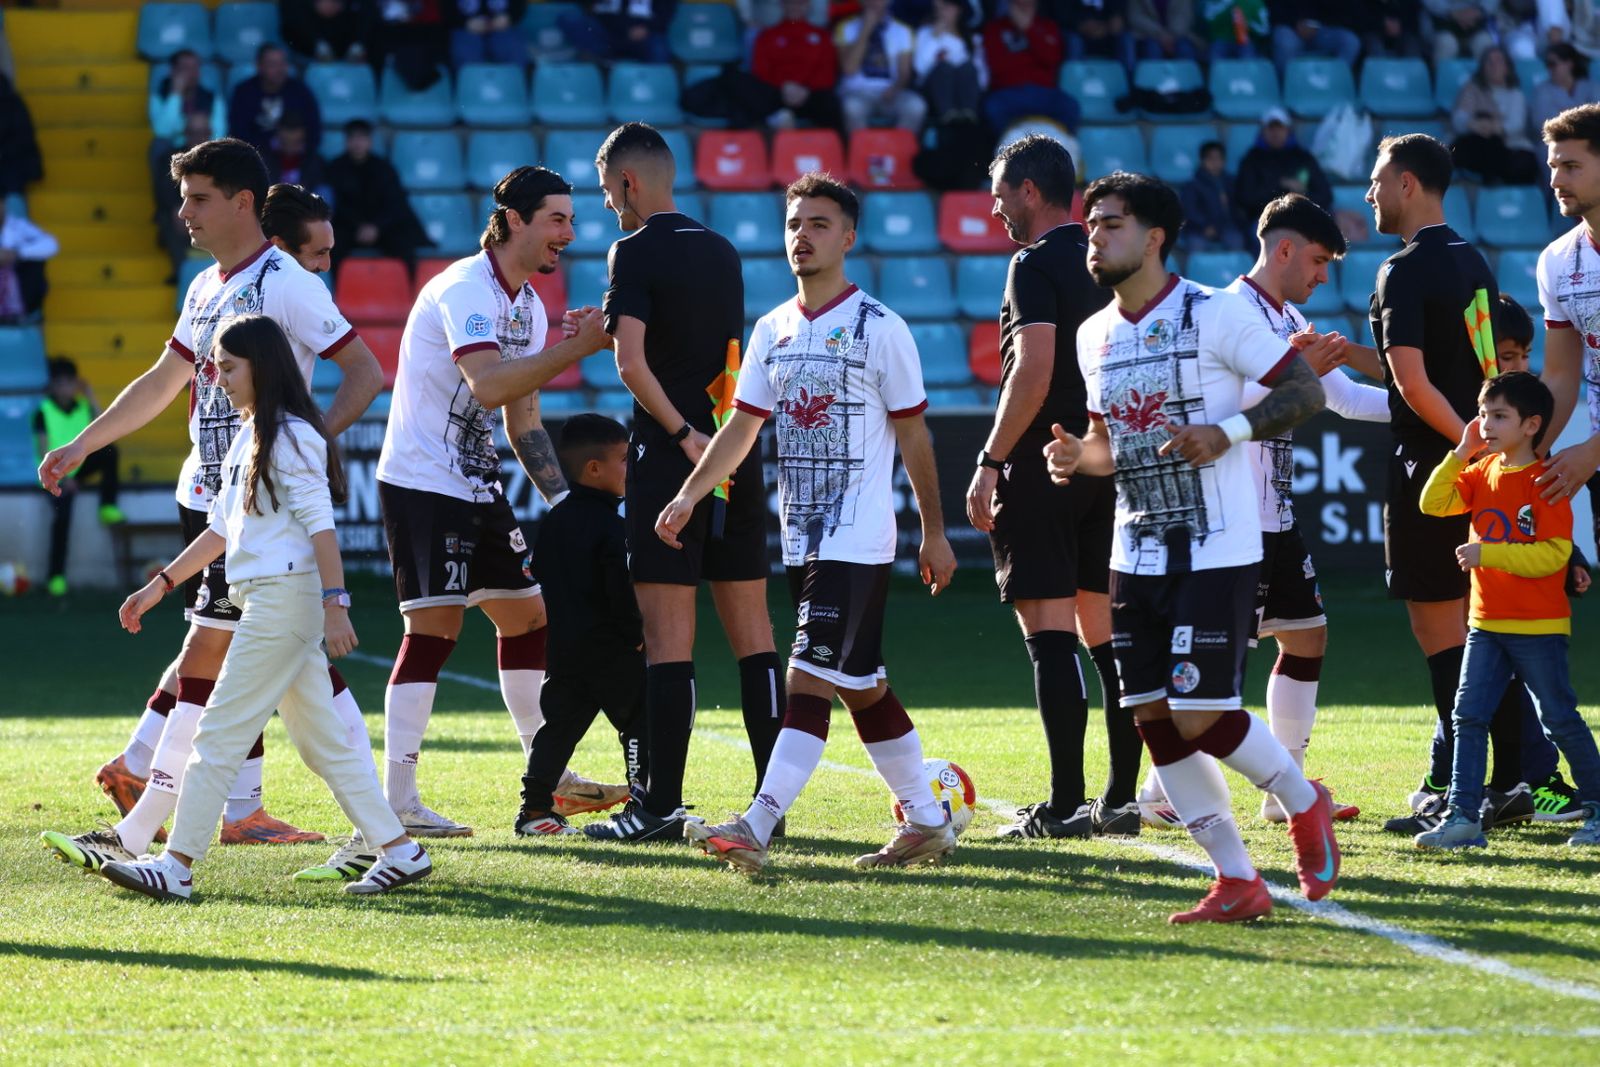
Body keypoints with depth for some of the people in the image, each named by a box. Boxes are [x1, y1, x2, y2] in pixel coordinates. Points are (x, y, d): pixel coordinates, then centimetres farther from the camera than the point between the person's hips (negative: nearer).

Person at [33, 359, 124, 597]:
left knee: (109, 450, -19)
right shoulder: (44, 412, -6)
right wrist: (63, 476, -21)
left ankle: (108, 508, -14)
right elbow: (44, 450, -11)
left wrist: (92, 401, -7)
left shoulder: (82, 407, 5)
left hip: (78, 467, 4)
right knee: (63, 514, -26)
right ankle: (57, 577, -26)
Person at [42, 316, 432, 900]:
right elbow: (222, 527, 23)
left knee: (220, 732, -7)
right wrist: (162, 583, 21)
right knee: (323, 738, 8)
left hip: (284, 596, -10)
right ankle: (399, 851, 9)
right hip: (262, 600, 10)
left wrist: (335, 603, -23)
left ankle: (176, 867, -5)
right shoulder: (248, 436, 18)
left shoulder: (292, 436, -11)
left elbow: (321, 524, -17)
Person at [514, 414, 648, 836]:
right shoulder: (610, 527, -14)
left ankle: (535, 808, 5)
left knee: (559, 724, 10)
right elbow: (621, 590, -21)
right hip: (610, 646, -7)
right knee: (638, 720, 3)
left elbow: (539, 580, 15)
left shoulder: (553, 521, 10)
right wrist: (635, 634, -7)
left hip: (562, 646, 7)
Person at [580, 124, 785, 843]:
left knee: (667, 635, -6)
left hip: (670, 457, -6)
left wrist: (682, 434, -15)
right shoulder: (721, 252, 13)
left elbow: (633, 362, -19)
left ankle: (661, 805, -7)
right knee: (752, 631, 7)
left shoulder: (637, 251, -7)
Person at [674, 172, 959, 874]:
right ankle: (926, 823, 21)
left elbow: (913, 435, -4)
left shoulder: (879, 329, -7)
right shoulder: (773, 330, 11)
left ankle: (755, 829, -21)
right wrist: (689, 494, 0)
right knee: (861, 685, 11)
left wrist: (934, 533, -3)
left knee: (810, 678, -14)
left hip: (858, 540, -7)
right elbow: (742, 427, 13)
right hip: (801, 539, 7)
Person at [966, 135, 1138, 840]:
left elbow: (1033, 373, -19)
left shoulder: (1036, 265, -10)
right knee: (1107, 636, 10)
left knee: (1050, 636, -7)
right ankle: (1119, 798, 10)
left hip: (1043, 466, -8)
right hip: (1108, 465, 8)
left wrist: (991, 462, -16)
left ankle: (1064, 806, -10)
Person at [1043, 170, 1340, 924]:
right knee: (1153, 719, 2)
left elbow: (1305, 391, -9)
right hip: (1137, 555, 7)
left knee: (1199, 716, -13)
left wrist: (1231, 431, -23)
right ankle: (1236, 883, 10)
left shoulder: (1215, 315, -10)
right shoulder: (1095, 336, 12)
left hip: (1215, 553, -7)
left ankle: (1304, 803, 16)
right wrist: (1080, 456, 1)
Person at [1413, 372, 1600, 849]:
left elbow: (1553, 554, -20)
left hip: (1539, 628, -7)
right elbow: (1434, 503, 2)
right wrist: (1460, 453, -5)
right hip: (1487, 624, 7)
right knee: (1468, 716, -2)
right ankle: (1463, 818, -3)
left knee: (1559, 719, 2)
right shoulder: (1483, 473, 8)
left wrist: (1488, 553, -25)